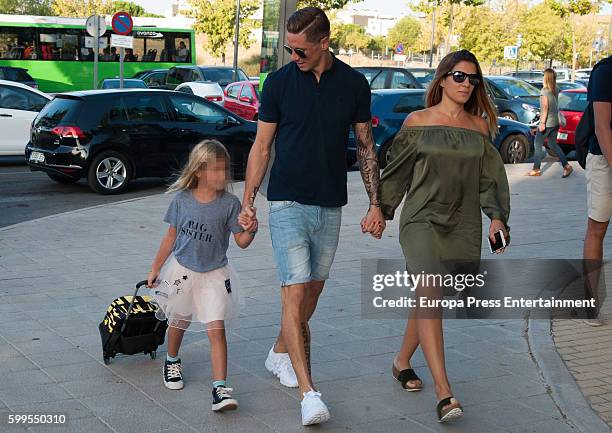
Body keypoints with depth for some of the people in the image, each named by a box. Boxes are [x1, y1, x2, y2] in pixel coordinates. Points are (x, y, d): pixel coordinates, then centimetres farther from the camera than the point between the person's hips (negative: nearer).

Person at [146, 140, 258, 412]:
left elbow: (241, 242, -8)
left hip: (213, 274, -1)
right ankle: (172, 362, 49)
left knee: (216, 329, -12)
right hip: (182, 270, 2)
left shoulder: (229, 203, -11)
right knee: (178, 323, 20)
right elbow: (171, 236, 4)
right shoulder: (182, 200, -8)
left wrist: (250, 231, -30)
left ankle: (220, 388, -12)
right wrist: (156, 268, 8)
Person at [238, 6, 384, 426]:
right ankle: (308, 390, -12)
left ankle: (280, 352, 36)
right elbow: (262, 145, 2)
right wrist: (248, 200, -3)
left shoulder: (354, 84, 1)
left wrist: (375, 203, 3)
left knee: (313, 289, 13)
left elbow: (366, 146, 7)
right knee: (295, 292, -11)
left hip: (331, 206, 3)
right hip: (288, 203, -3)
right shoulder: (279, 83, -4)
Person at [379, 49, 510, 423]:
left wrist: (497, 217, 2)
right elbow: (397, 171, 9)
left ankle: (402, 362, 33)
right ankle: (444, 393, -22)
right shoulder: (417, 122, 2)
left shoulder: (479, 127, 10)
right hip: (422, 220, -3)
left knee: (430, 298, 10)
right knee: (431, 294, -18)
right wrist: (381, 210, 13)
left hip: (464, 225, 4)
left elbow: (491, 177, 12)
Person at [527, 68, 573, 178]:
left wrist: (542, 123, -15)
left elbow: (545, 108, -17)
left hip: (547, 122, -7)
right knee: (553, 145, 16)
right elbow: (555, 105, 10)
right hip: (555, 122, 7)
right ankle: (566, 166, 9)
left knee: (538, 145, 6)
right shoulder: (556, 90, 5)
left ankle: (536, 170, 10)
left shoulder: (544, 91, -16)